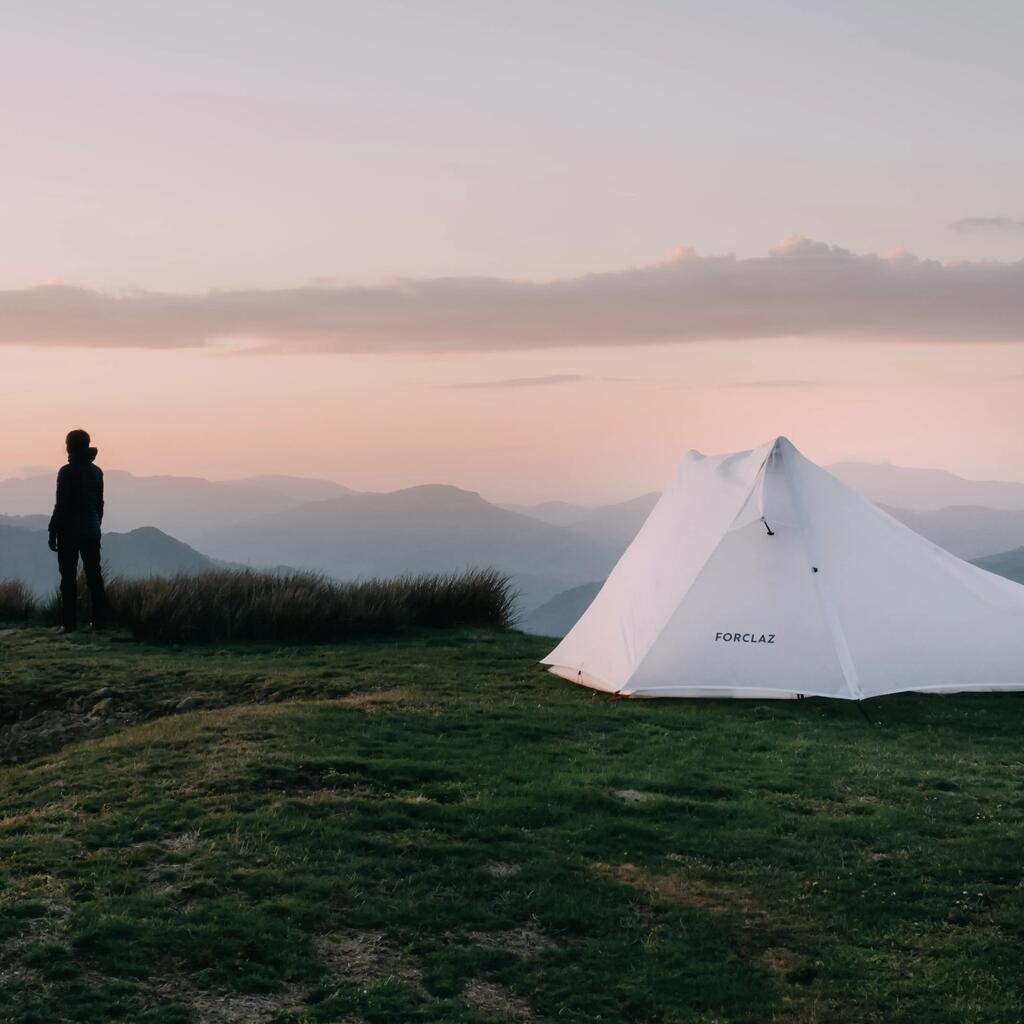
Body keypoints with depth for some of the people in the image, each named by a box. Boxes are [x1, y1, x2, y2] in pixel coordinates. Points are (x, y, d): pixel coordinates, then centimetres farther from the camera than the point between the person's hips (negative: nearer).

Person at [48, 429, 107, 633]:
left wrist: (53, 532, -8)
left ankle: (69, 622, -3)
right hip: (91, 529, 6)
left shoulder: (67, 472, -12)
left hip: (70, 530, -6)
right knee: (94, 574, 9)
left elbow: (61, 505, -13)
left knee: (68, 577, -2)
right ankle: (99, 619, 10)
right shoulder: (96, 471, 6)